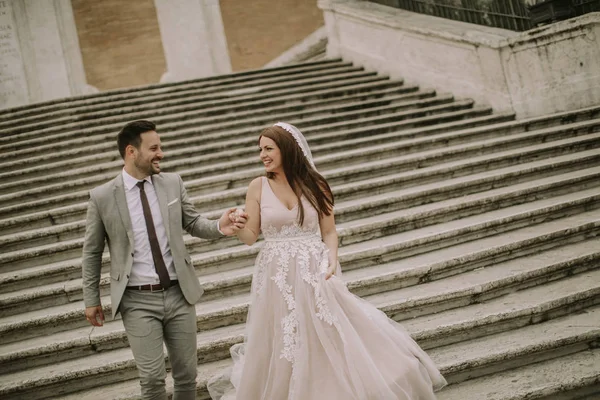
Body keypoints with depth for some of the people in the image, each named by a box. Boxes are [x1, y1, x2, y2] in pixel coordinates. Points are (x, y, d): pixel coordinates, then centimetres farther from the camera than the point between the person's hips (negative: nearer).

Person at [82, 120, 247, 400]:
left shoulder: (173, 183, 1)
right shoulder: (102, 197, -6)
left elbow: (193, 224, 10)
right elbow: (92, 253, 3)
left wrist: (219, 227, -11)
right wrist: (91, 300, 6)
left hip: (179, 294, 3)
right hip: (138, 301, -3)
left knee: (187, 373, 11)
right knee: (152, 377, -5)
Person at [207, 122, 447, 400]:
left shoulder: (314, 185, -1)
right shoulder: (258, 187, -1)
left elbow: (329, 233, 5)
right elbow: (250, 236, 1)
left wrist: (332, 257, -13)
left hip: (315, 273, 0)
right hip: (277, 277, 0)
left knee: (330, 344, 0)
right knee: (281, 356, 6)